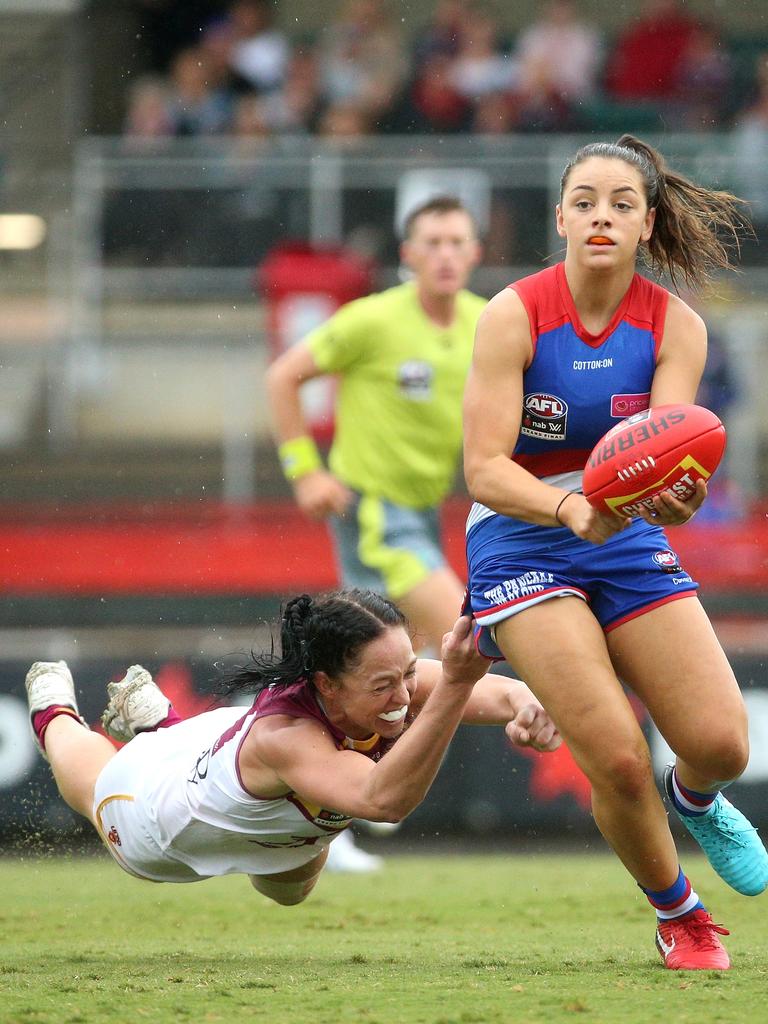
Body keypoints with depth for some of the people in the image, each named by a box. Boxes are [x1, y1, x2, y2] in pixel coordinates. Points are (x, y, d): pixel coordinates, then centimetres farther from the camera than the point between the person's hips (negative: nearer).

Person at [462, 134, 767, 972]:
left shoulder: (675, 326, -6)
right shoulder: (514, 315, -15)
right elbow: (484, 469, -20)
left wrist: (670, 494, -41)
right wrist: (570, 507, -39)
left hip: (628, 541, 3)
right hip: (522, 547, -3)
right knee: (618, 760, -18)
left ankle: (695, 802, 31)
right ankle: (676, 912, 11)